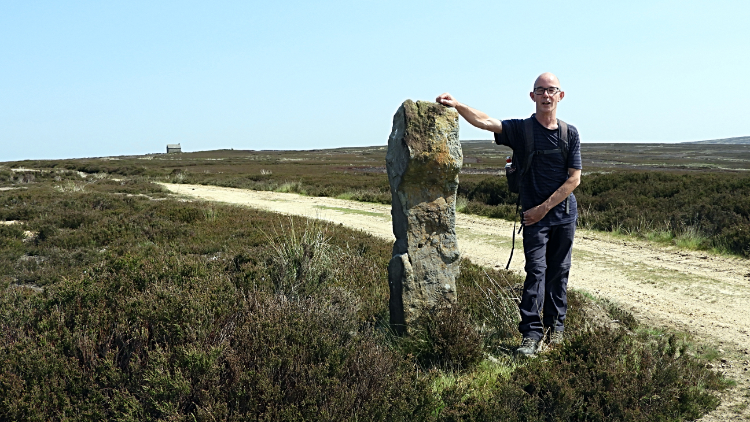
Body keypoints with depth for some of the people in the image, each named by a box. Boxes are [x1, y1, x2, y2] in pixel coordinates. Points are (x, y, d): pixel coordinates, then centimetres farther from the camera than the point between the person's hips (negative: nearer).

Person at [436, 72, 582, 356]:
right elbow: (485, 122, -19)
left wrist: (544, 208, -7)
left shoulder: (570, 133, 3)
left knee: (559, 272, 10)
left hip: (564, 212, 3)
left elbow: (574, 179, 0)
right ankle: (531, 333, -6)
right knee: (536, 270, -9)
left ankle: (555, 326, 24)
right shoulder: (521, 129, -2)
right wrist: (457, 105, -35)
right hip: (534, 214, -2)